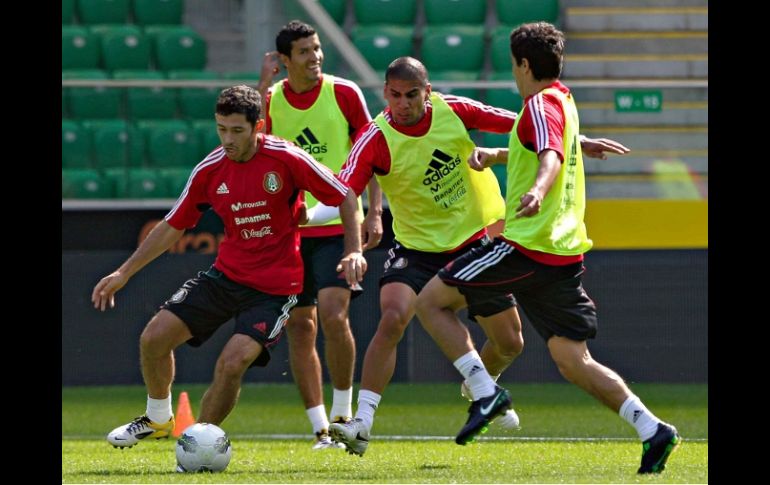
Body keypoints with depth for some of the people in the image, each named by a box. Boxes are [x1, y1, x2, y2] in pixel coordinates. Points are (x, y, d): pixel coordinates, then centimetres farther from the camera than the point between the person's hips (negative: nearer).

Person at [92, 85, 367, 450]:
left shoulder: (286, 159, -16)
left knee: (232, 363, -21)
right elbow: (173, 227, 9)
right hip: (226, 274, 5)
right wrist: (123, 273, 8)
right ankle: (158, 418, 22)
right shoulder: (210, 170, -3)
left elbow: (346, 198, -7)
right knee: (154, 338, -5)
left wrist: (354, 251, -18)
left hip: (274, 286, -5)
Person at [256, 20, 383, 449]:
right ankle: (321, 429, 8)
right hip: (288, 228, 3)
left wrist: (375, 212, -6)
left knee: (333, 315, -17)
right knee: (300, 326, 2)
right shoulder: (271, 99, 2)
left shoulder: (344, 93, -3)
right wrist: (265, 83, -17)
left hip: (338, 225, -3)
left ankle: (343, 413, 0)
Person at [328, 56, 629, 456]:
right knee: (391, 319, -30)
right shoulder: (376, 139, -20)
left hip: (475, 240, 3)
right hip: (417, 247, -3)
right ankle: (362, 423, -27)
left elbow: (515, 123, -2)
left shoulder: (453, 111, -12)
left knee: (509, 342, 10)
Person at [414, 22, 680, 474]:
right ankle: (651, 428, -9)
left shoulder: (541, 104, -9)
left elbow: (551, 156, -29)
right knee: (573, 361, 6)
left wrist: (538, 191, -48)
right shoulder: (563, 100, 19)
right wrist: (495, 155, 29)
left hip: (527, 245, -9)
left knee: (432, 301, 1)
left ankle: (485, 392, -8)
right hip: (565, 251, 9)